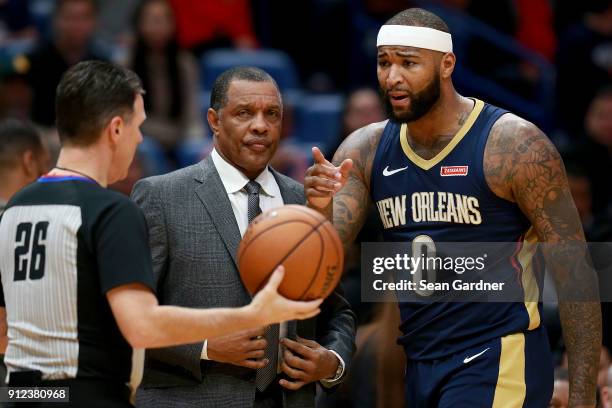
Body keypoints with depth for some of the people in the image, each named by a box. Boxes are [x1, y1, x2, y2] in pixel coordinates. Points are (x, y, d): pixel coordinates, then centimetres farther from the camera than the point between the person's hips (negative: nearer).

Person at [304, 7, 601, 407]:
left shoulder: (512, 145, -12)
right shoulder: (365, 151, 4)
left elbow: (574, 271, -11)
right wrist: (320, 210, -22)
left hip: (497, 362, -6)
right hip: (419, 366, 6)